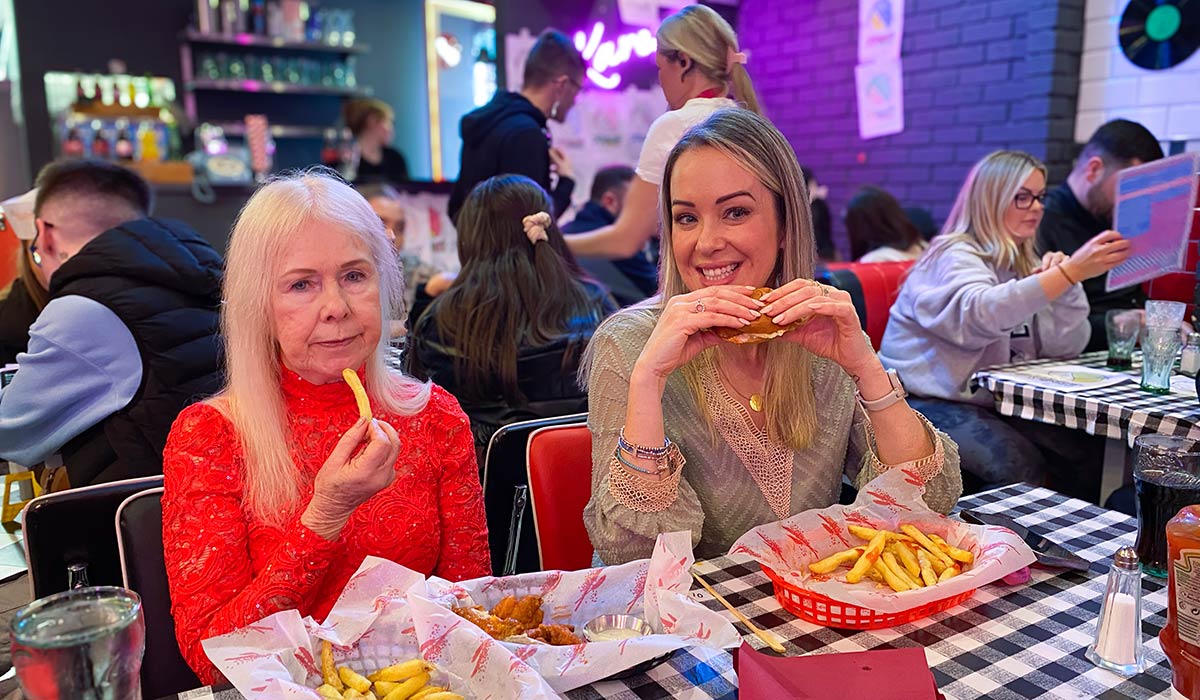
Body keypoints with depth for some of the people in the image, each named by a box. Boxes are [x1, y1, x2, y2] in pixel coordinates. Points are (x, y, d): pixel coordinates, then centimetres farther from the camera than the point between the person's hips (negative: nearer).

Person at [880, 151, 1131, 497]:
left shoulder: (1022, 265, 14)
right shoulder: (955, 256, -11)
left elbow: (1067, 347, 5)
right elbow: (982, 313, -35)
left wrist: (1065, 282, -9)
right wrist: (1070, 272, -40)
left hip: (993, 402, 8)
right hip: (928, 402, -8)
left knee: (1086, 455, -12)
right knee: (1022, 467, -27)